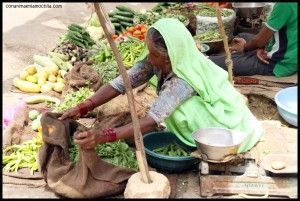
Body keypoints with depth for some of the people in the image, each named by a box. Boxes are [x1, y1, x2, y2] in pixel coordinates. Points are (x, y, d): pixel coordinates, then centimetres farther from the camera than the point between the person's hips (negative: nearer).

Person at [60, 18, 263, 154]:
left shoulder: (183, 78, -37)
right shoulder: (158, 60, -18)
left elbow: (152, 121, -43)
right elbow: (122, 82, -21)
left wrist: (103, 136, -49)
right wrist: (83, 107, -32)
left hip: (224, 121, -8)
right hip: (200, 108, 8)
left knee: (178, 111, -28)